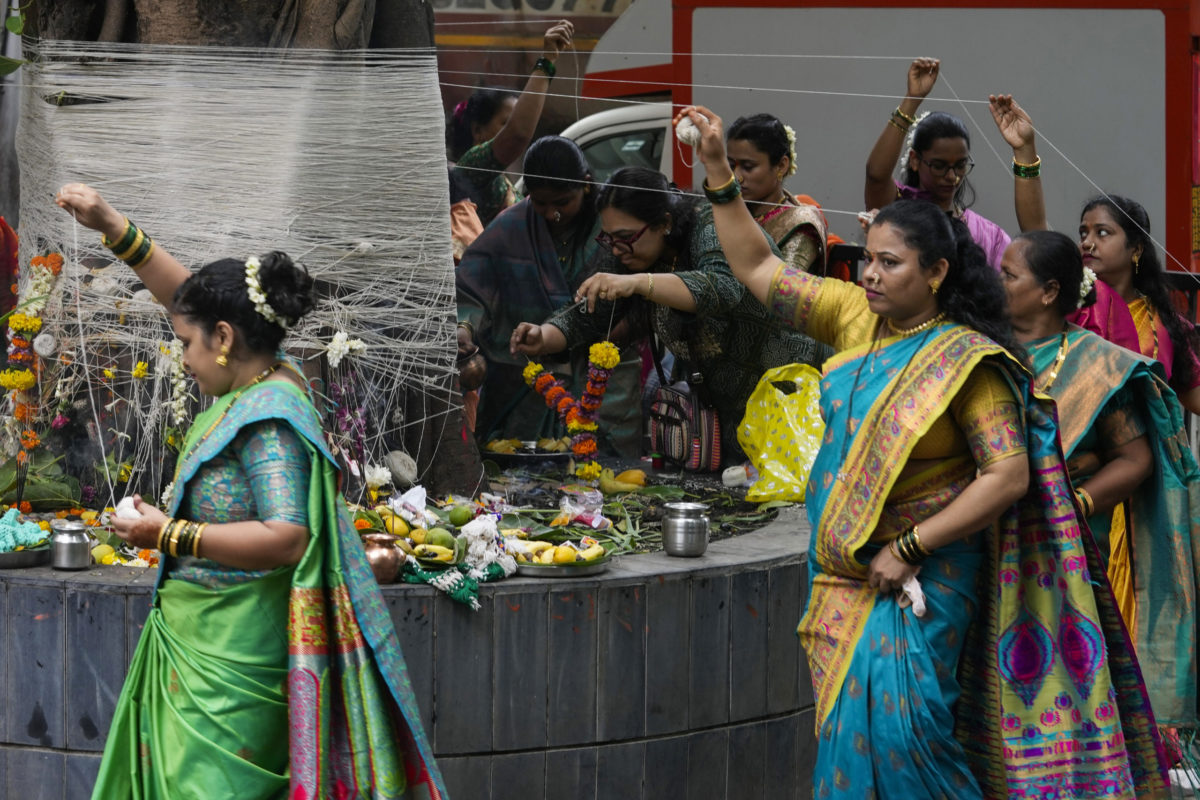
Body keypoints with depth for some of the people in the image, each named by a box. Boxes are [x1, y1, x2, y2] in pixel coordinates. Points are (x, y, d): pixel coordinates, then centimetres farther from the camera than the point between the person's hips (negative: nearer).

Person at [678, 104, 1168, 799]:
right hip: (844, 569, 6)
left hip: (923, 576, -6)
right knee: (853, 724, 6)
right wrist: (718, 170, 3)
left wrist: (910, 548, -19)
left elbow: (1010, 475, -18)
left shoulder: (966, 360, -13)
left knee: (891, 718, -17)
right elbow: (758, 268, 12)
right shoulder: (856, 317, 4)